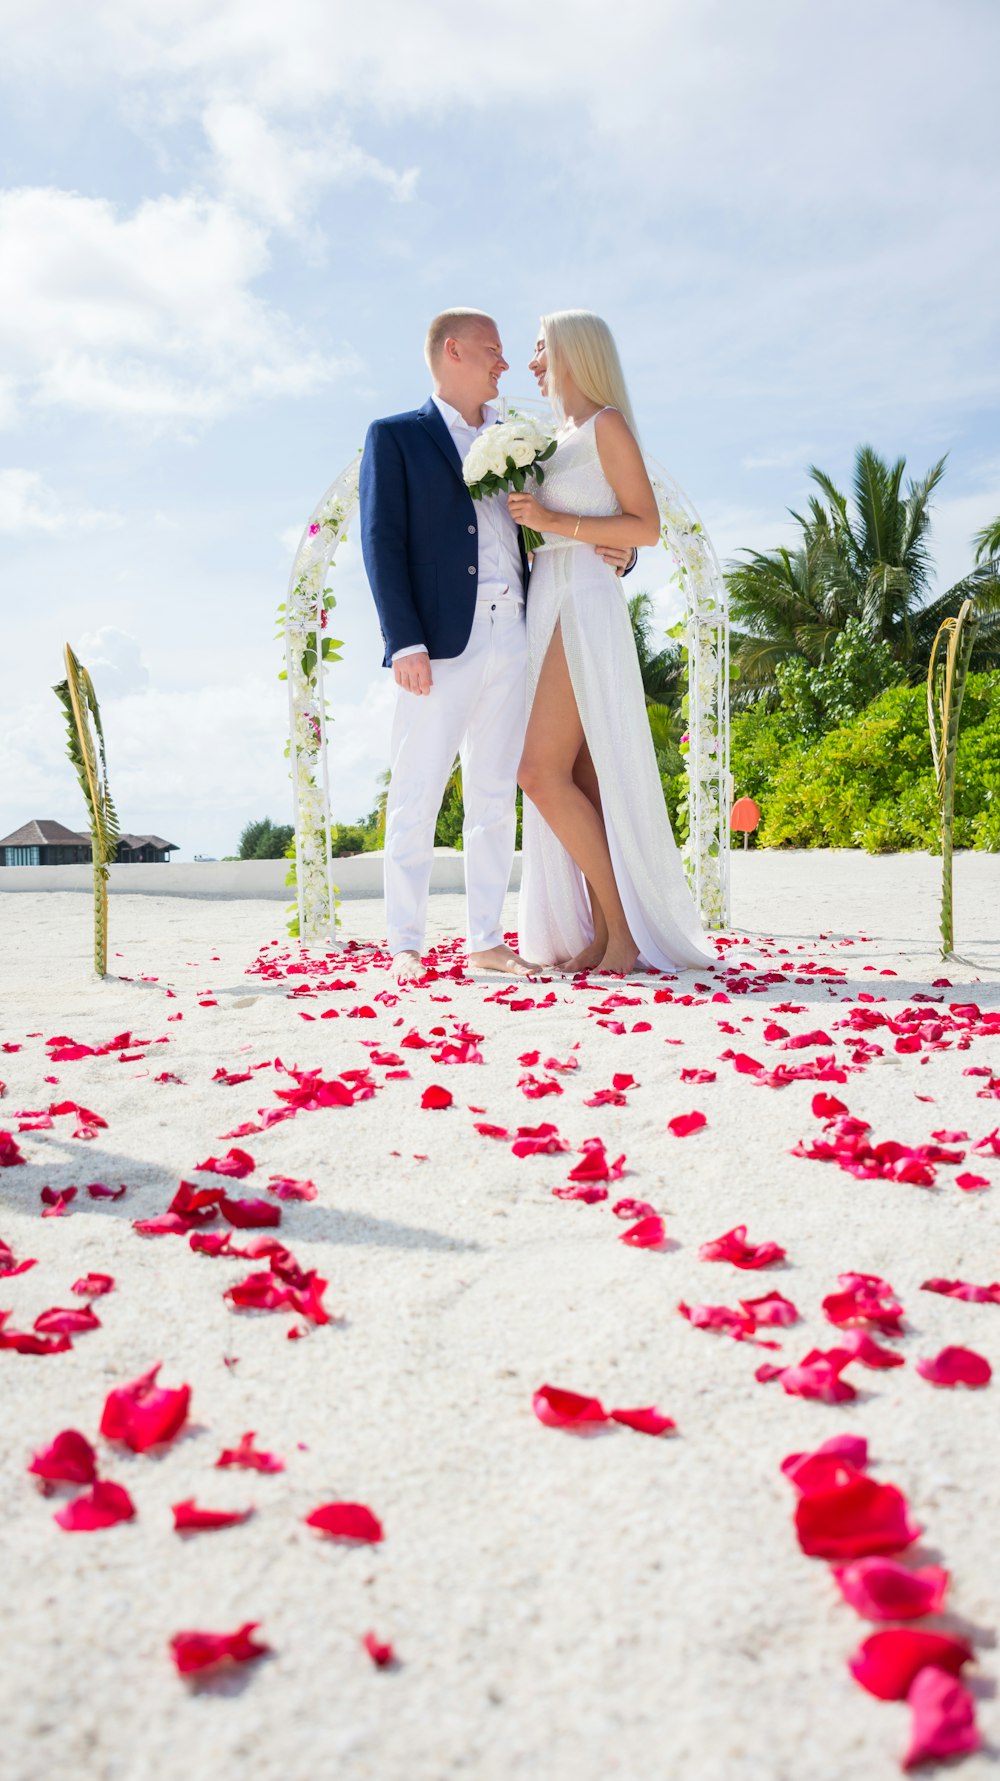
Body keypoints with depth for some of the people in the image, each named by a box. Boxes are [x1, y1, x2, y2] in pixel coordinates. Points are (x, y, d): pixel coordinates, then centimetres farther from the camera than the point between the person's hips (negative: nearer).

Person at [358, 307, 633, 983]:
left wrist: (615, 552, 4)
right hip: (441, 643, -5)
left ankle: (487, 942, 11)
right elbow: (382, 542, -3)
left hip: (512, 641, 5)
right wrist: (404, 642, -15)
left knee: (495, 798, 5)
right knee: (417, 798, -4)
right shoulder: (396, 436, 7)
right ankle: (405, 947, 1)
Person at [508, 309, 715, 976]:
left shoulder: (607, 423, -1)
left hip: (585, 608, -9)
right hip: (550, 609, 9)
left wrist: (552, 520, -14)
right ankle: (602, 935, 2)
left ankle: (623, 931, -13)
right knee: (579, 782, 1)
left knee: (543, 771, -17)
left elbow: (646, 526, -10)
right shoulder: (560, 439, 23)